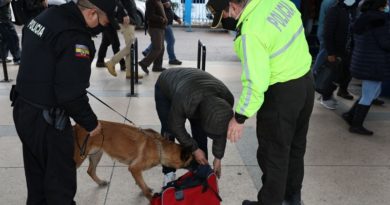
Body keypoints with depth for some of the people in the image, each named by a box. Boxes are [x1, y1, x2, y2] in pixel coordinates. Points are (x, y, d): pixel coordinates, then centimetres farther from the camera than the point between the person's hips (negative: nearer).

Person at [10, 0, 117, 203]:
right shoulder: (75, 38, -25)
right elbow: (71, 94, -26)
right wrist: (91, 123, -12)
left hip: (23, 108, 9)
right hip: (46, 119, -9)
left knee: (36, 172, 25)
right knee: (60, 177, 9)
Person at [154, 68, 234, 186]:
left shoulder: (227, 100, -31)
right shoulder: (183, 100, -47)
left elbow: (221, 131, -14)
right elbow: (176, 125, -26)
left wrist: (218, 157, -7)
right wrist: (194, 149, -19)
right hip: (165, 88, -3)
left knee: (200, 133, -5)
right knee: (169, 131, -12)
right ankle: (168, 174, 1)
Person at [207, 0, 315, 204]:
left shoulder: (250, 31, -27)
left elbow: (255, 82, -26)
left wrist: (239, 117, -15)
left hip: (282, 92, -9)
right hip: (306, 81, 9)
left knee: (273, 153, 9)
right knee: (295, 144, 24)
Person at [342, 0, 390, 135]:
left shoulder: (363, 18, 11)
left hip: (363, 62, 9)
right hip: (374, 65, -9)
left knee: (374, 93, 21)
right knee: (368, 97, 3)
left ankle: (350, 114, 21)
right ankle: (356, 125, 11)